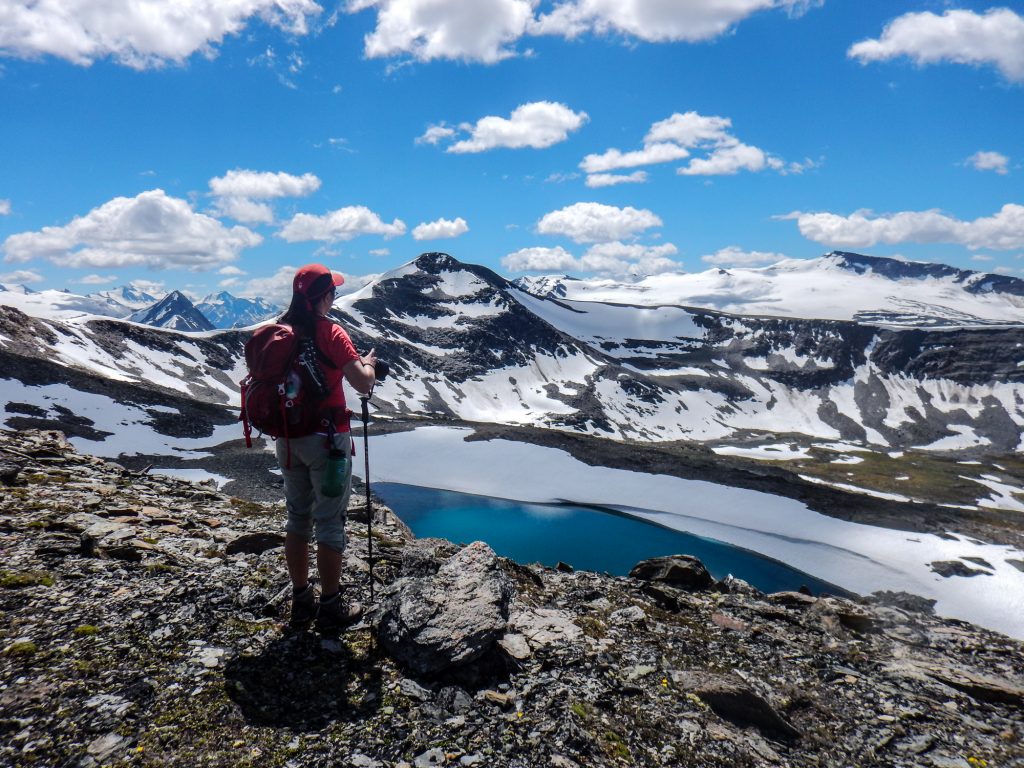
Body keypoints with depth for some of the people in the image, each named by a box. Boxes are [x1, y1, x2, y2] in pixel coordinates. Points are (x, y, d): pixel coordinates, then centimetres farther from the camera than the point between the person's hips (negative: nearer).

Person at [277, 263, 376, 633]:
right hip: (326, 438, -6)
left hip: (287, 437, 6)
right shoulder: (330, 333, -15)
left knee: (297, 519, 17)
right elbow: (363, 384, -19)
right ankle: (331, 609, 14)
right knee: (330, 523, 4)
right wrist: (368, 363, 2)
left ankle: (301, 601, 28)